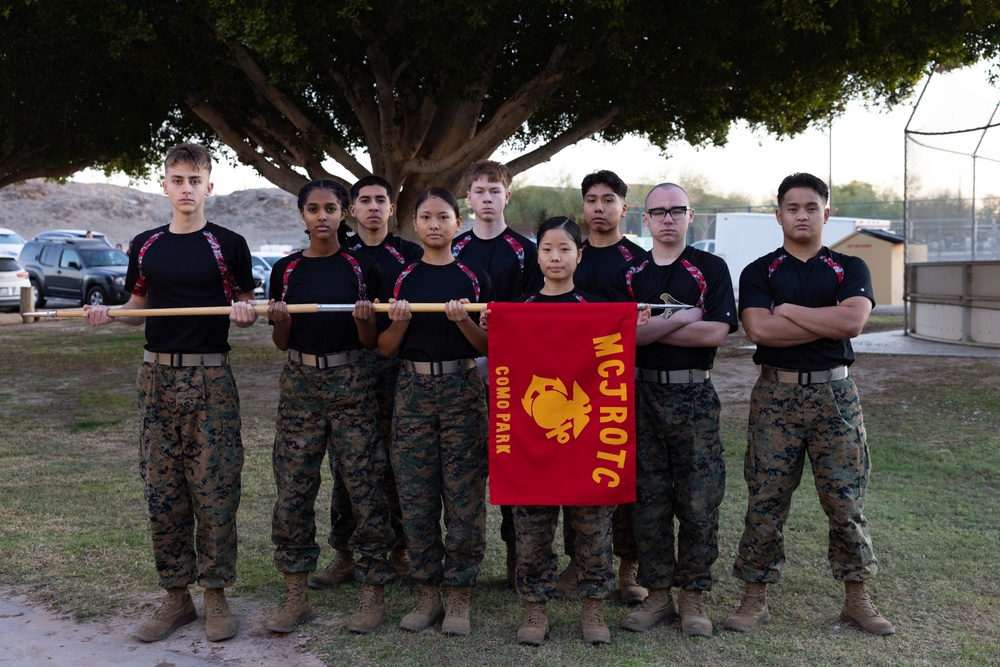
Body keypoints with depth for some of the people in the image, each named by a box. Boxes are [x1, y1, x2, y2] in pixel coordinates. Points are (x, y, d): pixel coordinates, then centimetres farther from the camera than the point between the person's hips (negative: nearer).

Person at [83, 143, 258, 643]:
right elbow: (139, 309, 17)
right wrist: (106, 315, -2)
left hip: (210, 378, -3)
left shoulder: (228, 245, 1)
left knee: (214, 490, -2)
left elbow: (246, 310, 7)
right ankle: (176, 597, 18)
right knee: (162, 492, 6)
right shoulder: (146, 246, 10)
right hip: (158, 375, 4)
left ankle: (215, 596, 12)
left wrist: (245, 314, -16)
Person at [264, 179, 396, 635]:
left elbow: (370, 343, 3)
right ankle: (295, 597, 14)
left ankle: (373, 596, 8)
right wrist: (279, 319, -11)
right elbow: (281, 342, 9)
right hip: (300, 383, 2)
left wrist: (365, 320, -17)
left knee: (364, 487, -3)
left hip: (350, 383, -2)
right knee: (293, 489, 2)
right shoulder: (286, 269, 7)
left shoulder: (362, 268, 2)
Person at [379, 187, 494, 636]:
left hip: (463, 389, -1)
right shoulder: (400, 279, 6)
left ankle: (459, 597, 12)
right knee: (415, 494, 3)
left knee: (464, 493, -1)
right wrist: (399, 322, -13)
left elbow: (490, 346, 2)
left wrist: (464, 321, -15)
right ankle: (428, 593, 18)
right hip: (413, 390, 2)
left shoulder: (474, 279, 4)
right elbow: (385, 348, 6)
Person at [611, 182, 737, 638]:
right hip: (643, 392, 2)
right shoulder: (629, 274, 10)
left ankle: (692, 598, 13)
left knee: (699, 503, 0)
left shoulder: (711, 269, 4)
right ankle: (657, 595, 18)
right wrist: (684, 318, -11)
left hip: (694, 395, -2)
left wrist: (647, 327, -7)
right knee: (649, 501, 6)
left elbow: (715, 332, -10)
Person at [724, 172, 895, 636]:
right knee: (765, 500, 2)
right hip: (776, 393, 0)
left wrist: (788, 310, -9)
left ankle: (857, 600, 18)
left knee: (846, 500, 4)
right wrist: (828, 322, -10)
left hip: (835, 393, 1)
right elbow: (760, 330, -13)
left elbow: (853, 320, -12)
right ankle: (754, 598, 12)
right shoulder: (758, 272, 6)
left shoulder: (850, 269, 8)